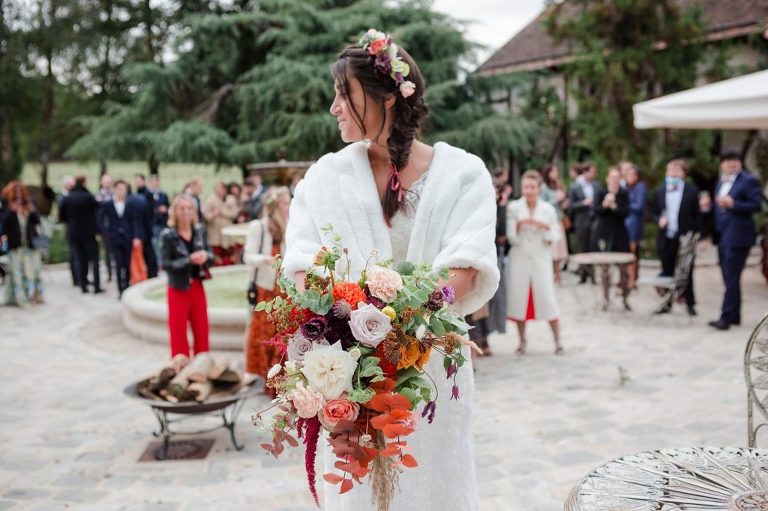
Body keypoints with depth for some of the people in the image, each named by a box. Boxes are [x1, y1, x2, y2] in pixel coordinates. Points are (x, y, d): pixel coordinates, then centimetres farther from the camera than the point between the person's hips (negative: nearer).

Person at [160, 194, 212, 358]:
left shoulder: (199, 231, 0)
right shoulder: (167, 235, -13)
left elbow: (210, 255, 6)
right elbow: (165, 264, -18)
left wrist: (205, 256, -17)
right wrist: (189, 260, -27)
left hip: (197, 286, 4)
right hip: (178, 288, -4)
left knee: (202, 329, 12)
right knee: (179, 331, 5)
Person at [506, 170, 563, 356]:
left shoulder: (548, 209, 3)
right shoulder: (513, 207, 1)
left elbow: (555, 237, 2)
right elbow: (511, 237, -2)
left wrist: (545, 227, -16)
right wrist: (519, 224, -20)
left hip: (541, 259, 0)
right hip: (519, 259, 0)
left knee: (547, 298, -5)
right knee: (519, 299, 1)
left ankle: (557, 341, 7)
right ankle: (522, 341, 15)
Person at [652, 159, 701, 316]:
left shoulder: (692, 191, -2)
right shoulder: (659, 192, 8)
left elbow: (697, 216, -2)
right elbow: (655, 213, 13)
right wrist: (659, 220, -9)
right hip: (666, 238, 3)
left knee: (686, 272, 3)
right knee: (667, 272, 9)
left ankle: (690, 303, 15)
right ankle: (667, 302, 19)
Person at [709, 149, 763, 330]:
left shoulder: (749, 180, -6)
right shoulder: (721, 181, 18)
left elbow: (756, 205, -13)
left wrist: (732, 204, -21)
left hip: (737, 237, -8)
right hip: (723, 237, 8)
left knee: (731, 278, -10)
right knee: (729, 278, 12)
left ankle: (726, 317, -11)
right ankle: (734, 316, 20)